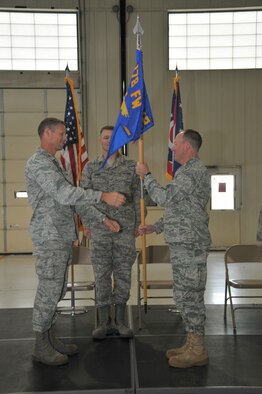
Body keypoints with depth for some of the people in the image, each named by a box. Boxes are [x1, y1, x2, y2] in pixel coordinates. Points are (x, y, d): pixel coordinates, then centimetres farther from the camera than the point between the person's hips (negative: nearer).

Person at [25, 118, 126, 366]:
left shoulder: (54, 164, 19)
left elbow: (73, 198, 18)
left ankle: (50, 339, 24)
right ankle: (41, 347, 9)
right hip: (49, 238, -9)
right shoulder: (38, 163, -13)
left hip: (62, 238, 10)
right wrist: (104, 196, -29)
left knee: (56, 291, 14)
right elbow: (65, 194, -26)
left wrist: (103, 219, 13)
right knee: (49, 292, -3)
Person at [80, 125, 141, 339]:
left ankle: (120, 320, 17)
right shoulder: (90, 167, 5)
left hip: (125, 228, 0)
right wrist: (87, 224, 1)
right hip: (100, 230, 0)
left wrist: (137, 223, 4)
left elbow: (137, 197, 7)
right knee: (101, 274, 3)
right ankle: (105, 322, 15)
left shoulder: (131, 166, 4)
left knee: (123, 273, 5)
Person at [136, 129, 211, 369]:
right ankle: (192, 345, 23)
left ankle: (197, 351, 6)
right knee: (186, 295, 14)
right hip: (183, 244, 10)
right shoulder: (188, 171, 19)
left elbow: (165, 198, -21)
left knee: (189, 295, -4)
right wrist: (155, 227, 20)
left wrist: (146, 175, -9)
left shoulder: (193, 172, -14)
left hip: (190, 245, -10)